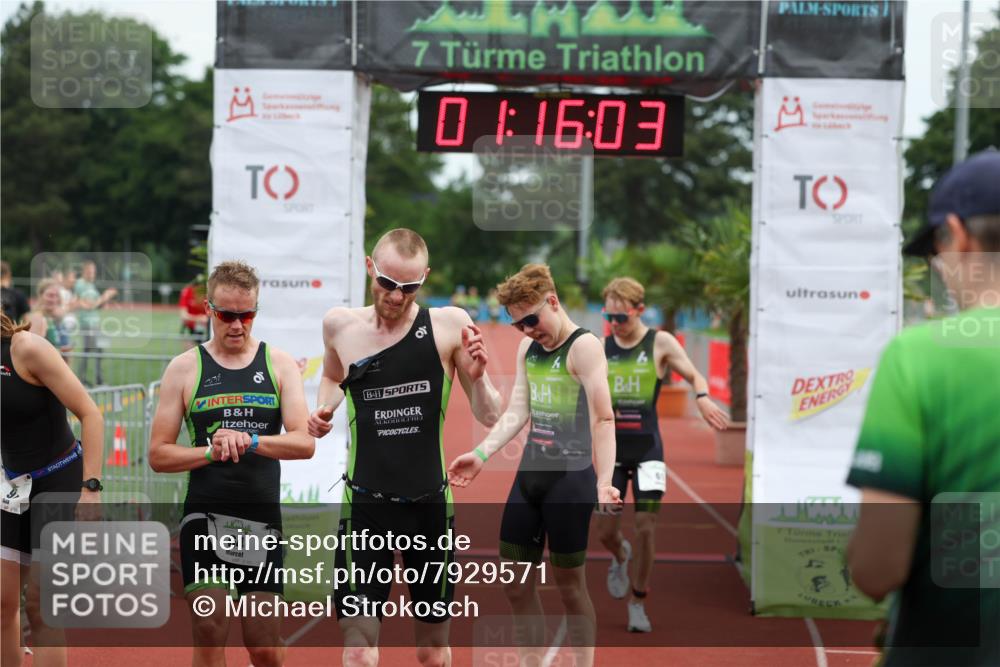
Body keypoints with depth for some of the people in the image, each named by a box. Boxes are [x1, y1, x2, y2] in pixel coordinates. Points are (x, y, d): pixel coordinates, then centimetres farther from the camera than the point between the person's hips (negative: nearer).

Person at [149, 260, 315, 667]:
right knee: (209, 633, -10)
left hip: (262, 517, 1)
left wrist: (250, 441, -21)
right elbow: (158, 454, 3)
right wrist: (211, 451, -15)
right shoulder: (185, 368, 4)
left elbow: (305, 442, -4)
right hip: (204, 515, -1)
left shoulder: (279, 365, 6)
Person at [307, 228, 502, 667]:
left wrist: (477, 378, -19)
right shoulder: (340, 325, 1)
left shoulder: (448, 325, -5)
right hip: (365, 503, 0)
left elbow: (489, 417, 0)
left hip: (430, 503, 0)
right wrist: (323, 409, 4)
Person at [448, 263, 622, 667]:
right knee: (515, 581, 10)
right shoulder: (527, 349, 11)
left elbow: (602, 419, -21)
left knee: (569, 583, 1)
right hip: (528, 475, 8)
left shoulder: (584, 346, -13)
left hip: (570, 479, -7)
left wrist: (603, 482, -30)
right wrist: (480, 455, 1)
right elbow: (517, 412, 12)